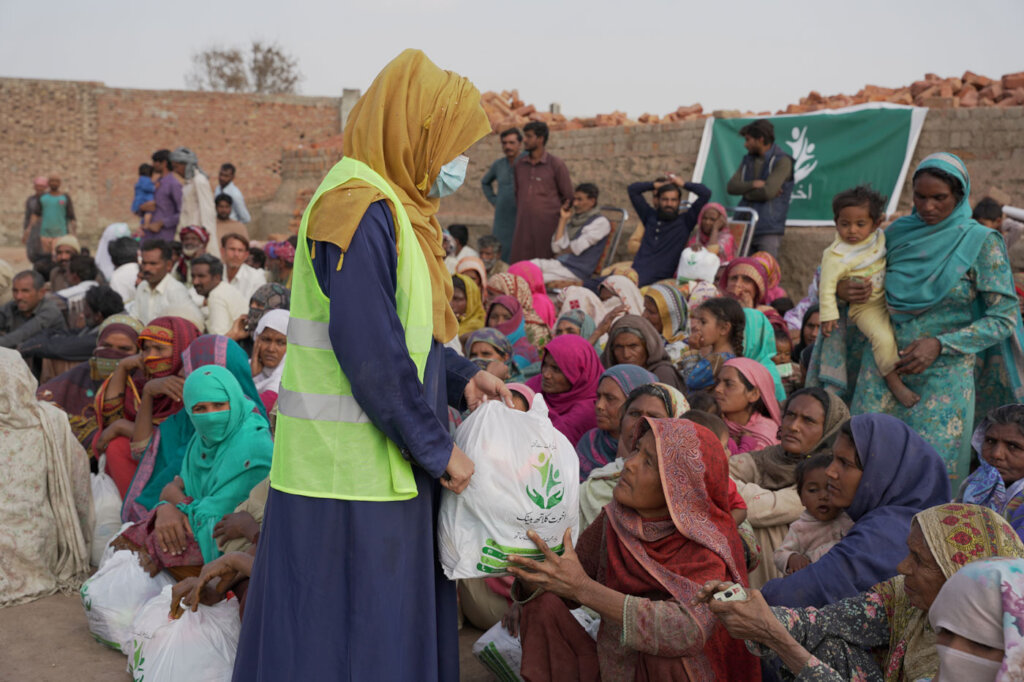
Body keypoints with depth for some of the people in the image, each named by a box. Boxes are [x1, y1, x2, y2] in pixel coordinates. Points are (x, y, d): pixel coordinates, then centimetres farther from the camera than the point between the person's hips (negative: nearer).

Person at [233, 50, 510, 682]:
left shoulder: (396, 208, 13)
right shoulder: (360, 211, -19)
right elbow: (371, 354, -22)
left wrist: (462, 378, 7)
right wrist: (437, 449, -14)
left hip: (383, 461, 10)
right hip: (349, 465, -10)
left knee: (400, 617, 18)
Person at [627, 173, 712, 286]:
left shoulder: (685, 220, 10)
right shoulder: (650, 216, 21)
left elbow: (706, 193, 3)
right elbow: (632, 189, 26)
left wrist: (683, 184, 15)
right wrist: (657, 185, 23)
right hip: (636, 271, 4)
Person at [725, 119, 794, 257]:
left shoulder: (782, 161, -5)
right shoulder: (748, 160, 16)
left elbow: (768, 192, -17)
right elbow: (731, 186, 4)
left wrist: (745, 191, 0)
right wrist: (753, 184, -12)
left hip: (768, 231, -6)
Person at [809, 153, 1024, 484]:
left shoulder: (980, 242, -4)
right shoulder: (897, 233, 5)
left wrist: (939, 344, -15)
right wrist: (839, 288, -8)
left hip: (944, 375, -3)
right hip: (883, 368, 3)